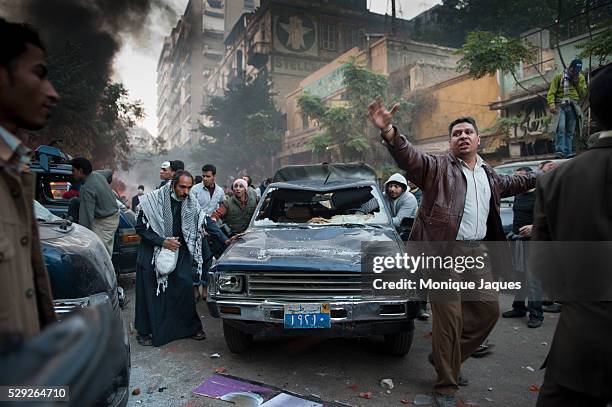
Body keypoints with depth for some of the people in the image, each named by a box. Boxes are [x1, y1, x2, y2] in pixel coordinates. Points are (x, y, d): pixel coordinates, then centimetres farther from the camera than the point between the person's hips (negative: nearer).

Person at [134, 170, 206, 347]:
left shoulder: (192, 204, -4)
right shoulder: (153, 200, -15)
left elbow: (196, 232, 9)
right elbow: (140, 228, -11)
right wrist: (163, 241, -19)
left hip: (179, 251, 3)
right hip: (152, 251, -2)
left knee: (185, 286, 2)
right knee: (150, 291, 3)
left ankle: (192, 326, 19)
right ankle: (145, 331, 21)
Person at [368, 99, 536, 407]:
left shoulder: (488, 174, 16)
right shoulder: (438, 168, -6)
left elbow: (508, 185, 38)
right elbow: (408, 156, -24)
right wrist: (388, 132, -41)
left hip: (476, 251, 7)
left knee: (488, 309, 11)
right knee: (449, 318, -4)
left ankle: (445, 356, 30)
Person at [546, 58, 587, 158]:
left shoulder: (581, 78, 16)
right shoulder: (558, 77, 4)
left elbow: (583, 94, 11)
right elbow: (551, 92, -5)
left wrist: (577, 83, -1)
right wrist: (551, 104, -20)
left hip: (573, 107, 4)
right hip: (561, 106, -4)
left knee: (570, 132, 2)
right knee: (561, 128, -20)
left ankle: (568, 152, 3)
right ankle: (560, 150, -24)